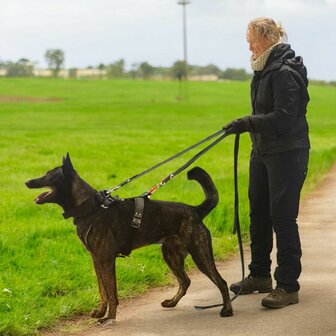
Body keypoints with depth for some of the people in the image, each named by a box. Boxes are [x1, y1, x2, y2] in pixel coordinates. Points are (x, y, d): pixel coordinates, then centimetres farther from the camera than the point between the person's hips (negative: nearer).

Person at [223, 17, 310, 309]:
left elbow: (283, 118, -25)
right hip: (263, 151, 10)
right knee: (259, 214, 16)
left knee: (282, 218, -8)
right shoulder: (265, 70, 11)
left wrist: (248, 123, -25)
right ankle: (260, 276, 29)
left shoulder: (285, 73, -18)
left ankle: (289, 286, -2)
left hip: (287, 154, -10)